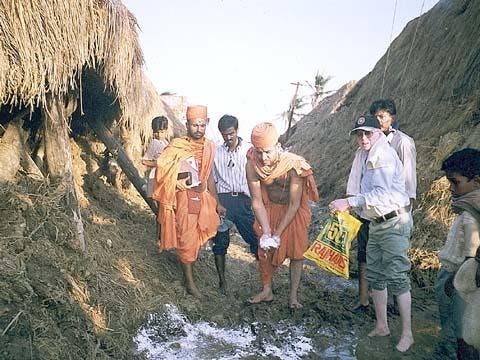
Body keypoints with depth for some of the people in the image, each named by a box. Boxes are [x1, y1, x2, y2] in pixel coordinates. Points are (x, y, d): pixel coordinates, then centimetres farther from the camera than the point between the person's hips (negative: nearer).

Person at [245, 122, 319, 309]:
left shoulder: (293, 165, -33)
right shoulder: (252, 165, -25)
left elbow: (294, 204, -26)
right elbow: (257, 201, -17)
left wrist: (277, 234, -25)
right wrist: (266, 232, -24)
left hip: (294, 211, -2)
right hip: (269, 209, 3)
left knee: (296, 252, 2)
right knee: (265, 251, 7)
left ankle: (293, 295, 19)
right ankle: (267, 291, 26)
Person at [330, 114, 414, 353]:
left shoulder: (384, 155, -15)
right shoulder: (365, 156, 12)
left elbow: (381, 193, -26)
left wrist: (350, 202, -29)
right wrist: (350, 207, 4)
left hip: (394, 222, -9)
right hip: (376, 224, 9)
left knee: (396, 277, -4)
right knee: (375, 276, 13)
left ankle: (407, 334, 9)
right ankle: (381, 326, 26)